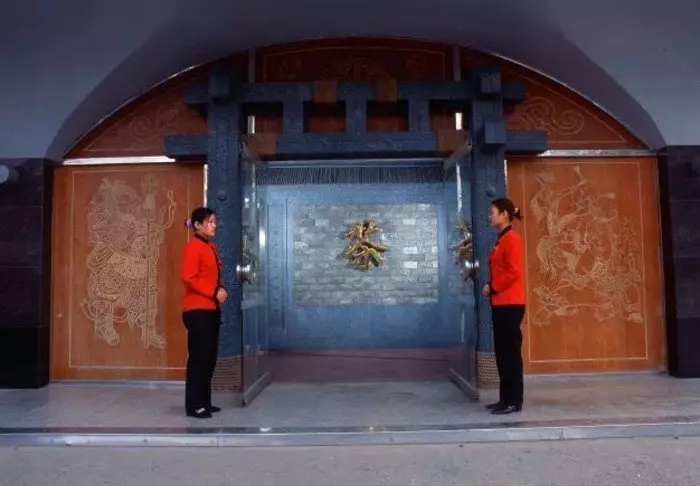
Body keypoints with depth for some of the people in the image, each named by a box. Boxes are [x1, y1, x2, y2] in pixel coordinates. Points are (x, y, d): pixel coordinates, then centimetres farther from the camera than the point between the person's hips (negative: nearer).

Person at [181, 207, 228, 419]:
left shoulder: (211, 247, 16)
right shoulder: (193, 246, -10)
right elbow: (188, 278, -18)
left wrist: (221, 289, 3)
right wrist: (214, 293, -17)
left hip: (211, 310, 9)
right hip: (197, 310, -9)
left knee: (209, 357, 12)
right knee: (198, 357, -4)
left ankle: (204, 401, 22)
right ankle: (194, 405, 5)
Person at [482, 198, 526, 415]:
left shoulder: (512, 238, -11)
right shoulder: (501, 239, 17)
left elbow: (514, 272, -18)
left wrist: (492, 287, -10)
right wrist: (490, 286, 5)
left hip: (510, 303, -10)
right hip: (500, 303, 10)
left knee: (511, 352, -4)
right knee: (502, 352, 12)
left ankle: (514, 401, 4)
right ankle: (505, 398, 19)